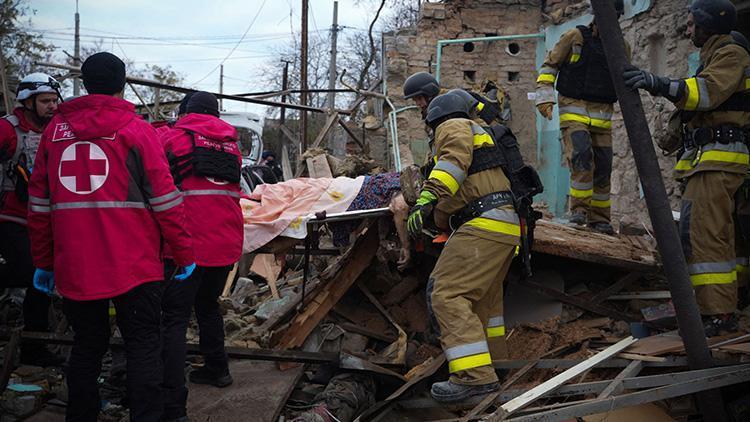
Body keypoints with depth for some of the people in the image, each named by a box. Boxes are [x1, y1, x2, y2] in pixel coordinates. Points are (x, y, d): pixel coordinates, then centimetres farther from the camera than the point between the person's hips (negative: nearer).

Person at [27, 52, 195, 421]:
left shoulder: (55, 129, 9)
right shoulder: (134, 128, -3)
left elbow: (39, 203, 10)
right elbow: (164, 198, -6)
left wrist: (43, 261, 16)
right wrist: (184, 254, 0)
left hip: (74, 266, 4)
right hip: (133, 265, -3)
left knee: (87, 346, 16)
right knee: (143, 346, 5)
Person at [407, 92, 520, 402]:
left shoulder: (453, 127, 3)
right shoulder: (479, 132, 32)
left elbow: (455, 158, -19)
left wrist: (427, 197, -32)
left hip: (484, 225, -10)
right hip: (507, 226, 10)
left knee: (447, 294, -17)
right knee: (485, 293, 28)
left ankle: (475, 374, -26)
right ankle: (491, 353, 45)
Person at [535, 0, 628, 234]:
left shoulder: (622, 47, 11)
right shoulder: (575, 37, -1)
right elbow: (549, 65, 4)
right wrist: (545, 96, -7)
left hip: (602, 116, 4)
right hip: (574, 110, -4)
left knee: (602, 167, 4)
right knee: (582, 156, -24)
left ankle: (599, 217, 15)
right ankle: (579, 208, -13)